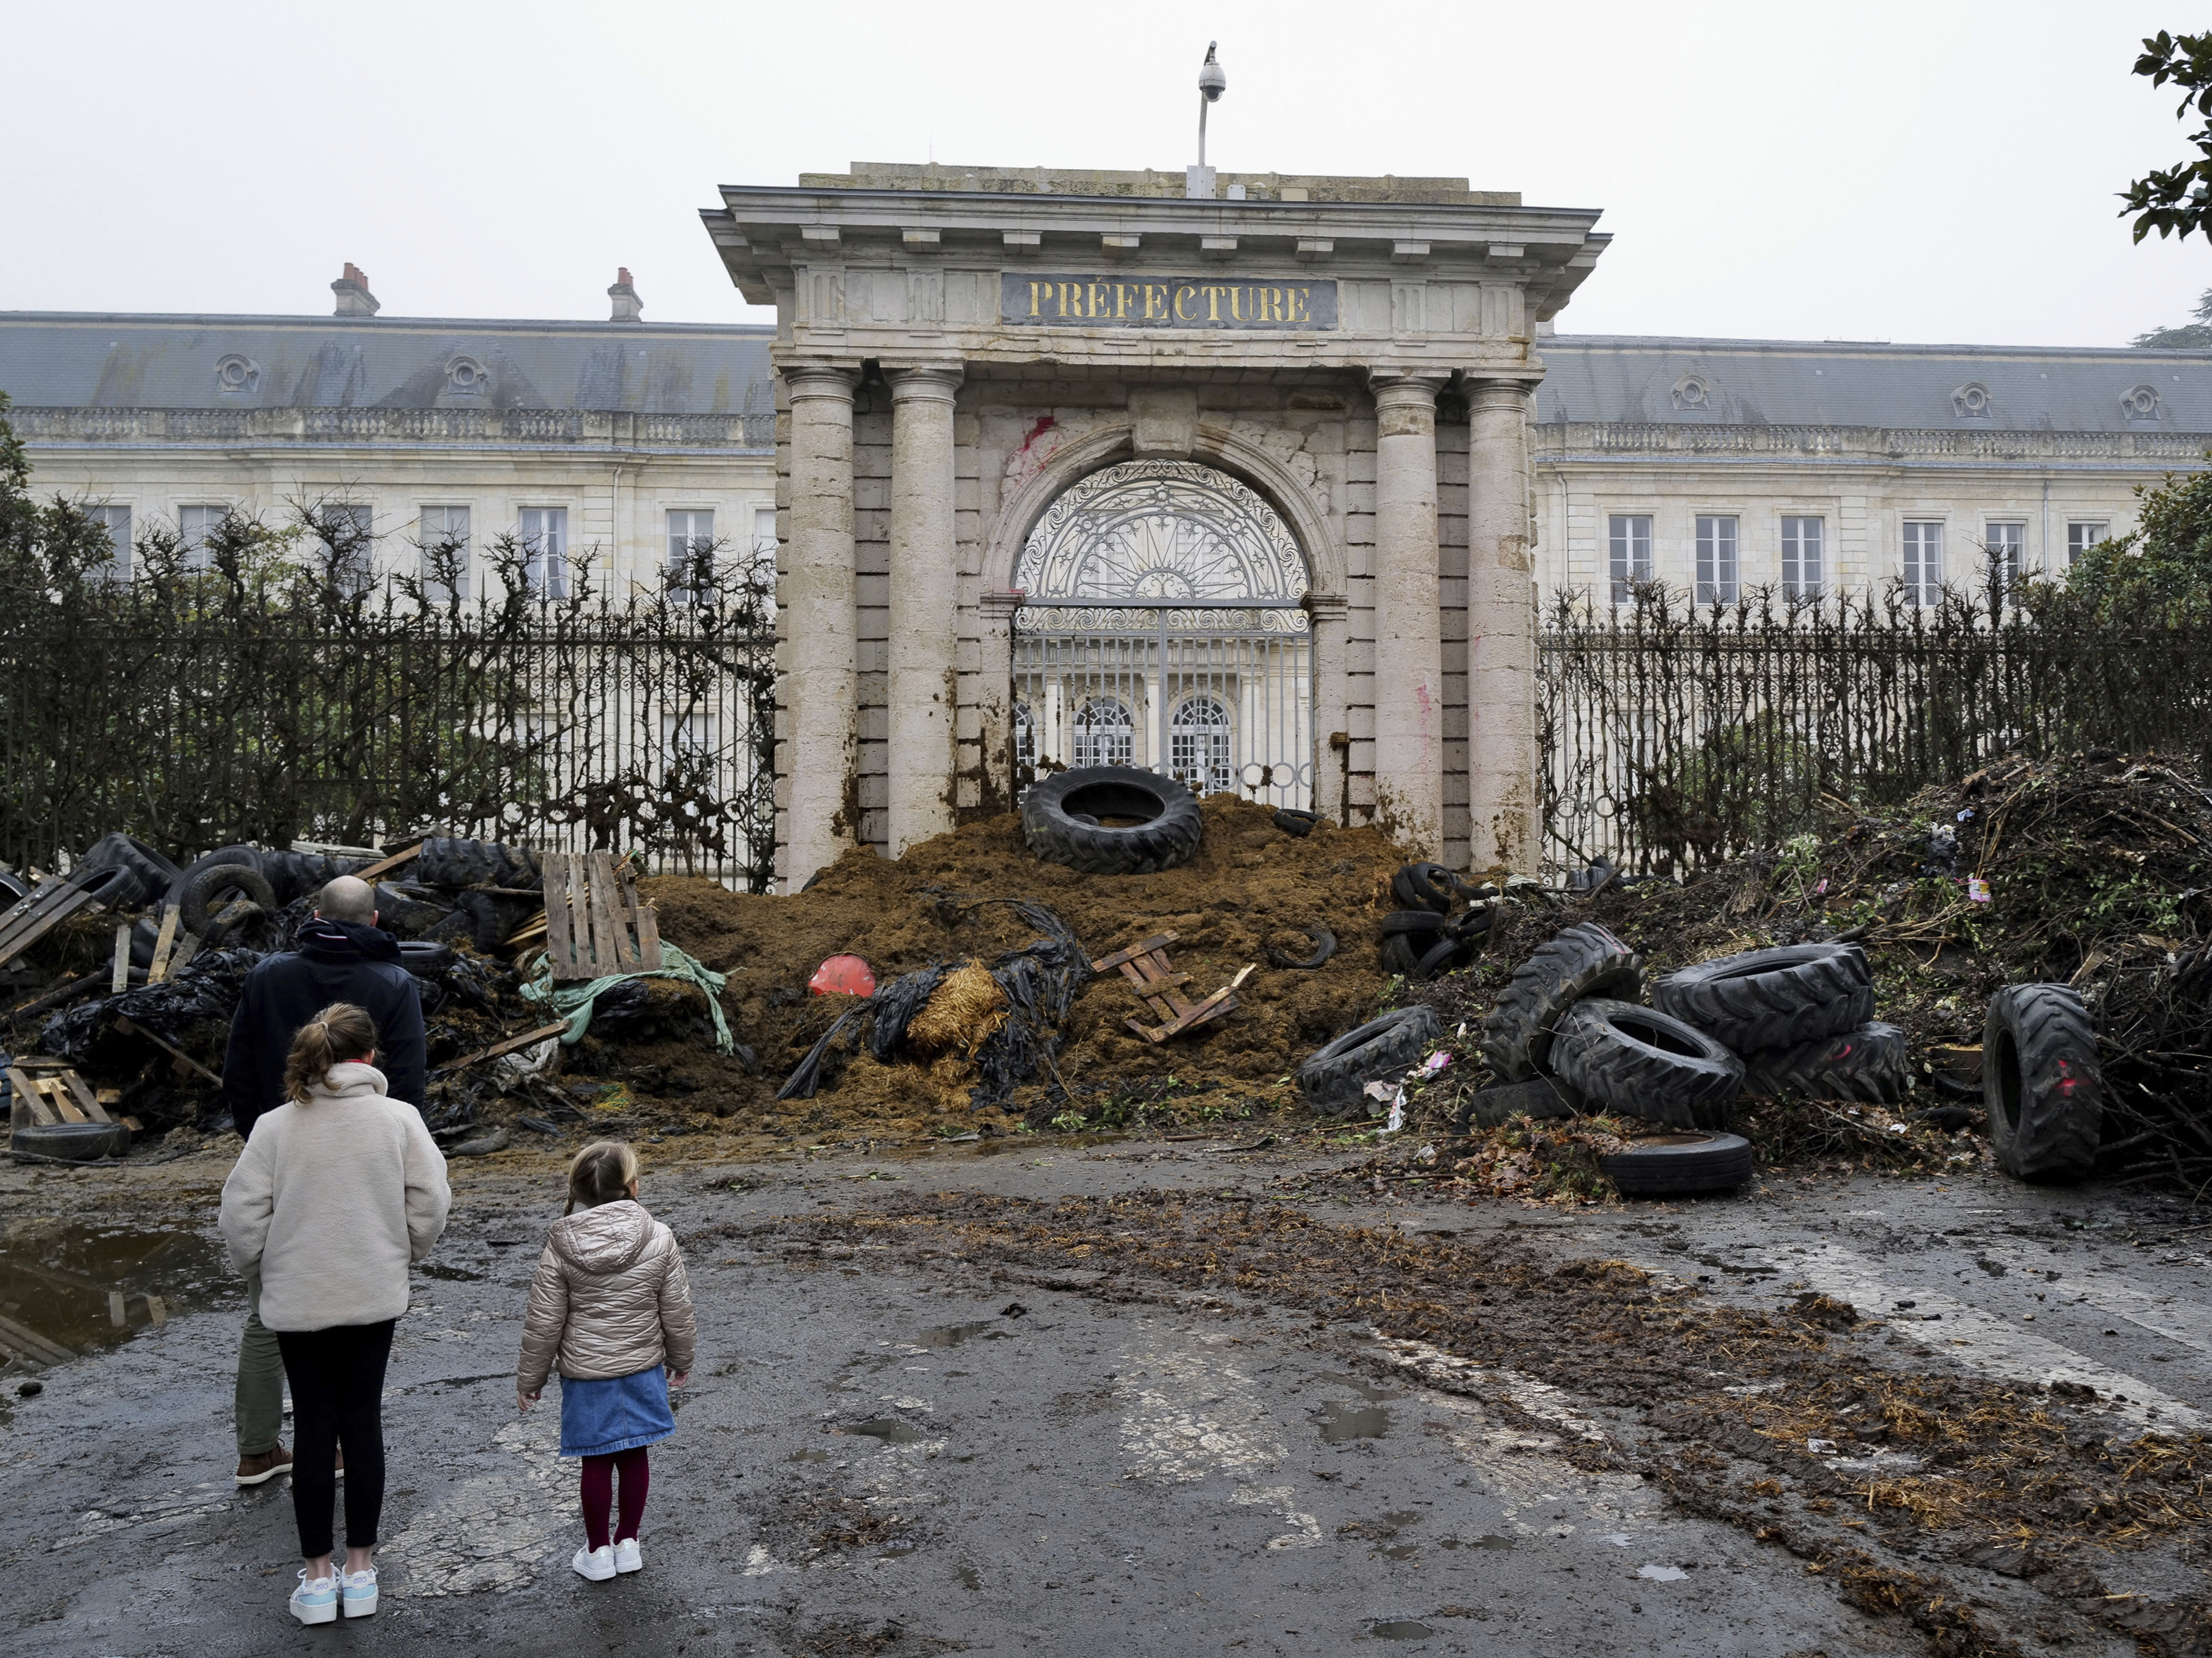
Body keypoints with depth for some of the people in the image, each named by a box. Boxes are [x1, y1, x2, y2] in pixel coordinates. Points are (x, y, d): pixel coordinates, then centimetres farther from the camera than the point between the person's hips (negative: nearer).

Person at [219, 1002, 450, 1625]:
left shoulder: (275, 1127, -9)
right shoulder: (399, 1118, -10)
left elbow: (242, 1213, -6)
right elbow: (431, 1201, -9)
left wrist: (260, 1267, 13)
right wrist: (404, 1254, 10)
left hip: (298, 1301, 0)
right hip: (375, 1297, 0)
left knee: (314, 1429, 10)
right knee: (363, 1423, 12)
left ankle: (317, 1576, 20)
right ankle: (360, 1571, 20)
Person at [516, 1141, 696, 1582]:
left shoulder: (561, 1249, -14)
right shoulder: (659, 1240, -13)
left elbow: (543, 1324, -8)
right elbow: (677, 1312, -4)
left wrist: (529, 1380, 6)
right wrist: (681, 1360, 13)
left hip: (586, 1375, -1)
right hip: (643, 1369, 1)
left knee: (597, 1462, 11)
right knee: (634, 1456, 15)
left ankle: (598, 1552, 24)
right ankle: (628, 1543, 27)